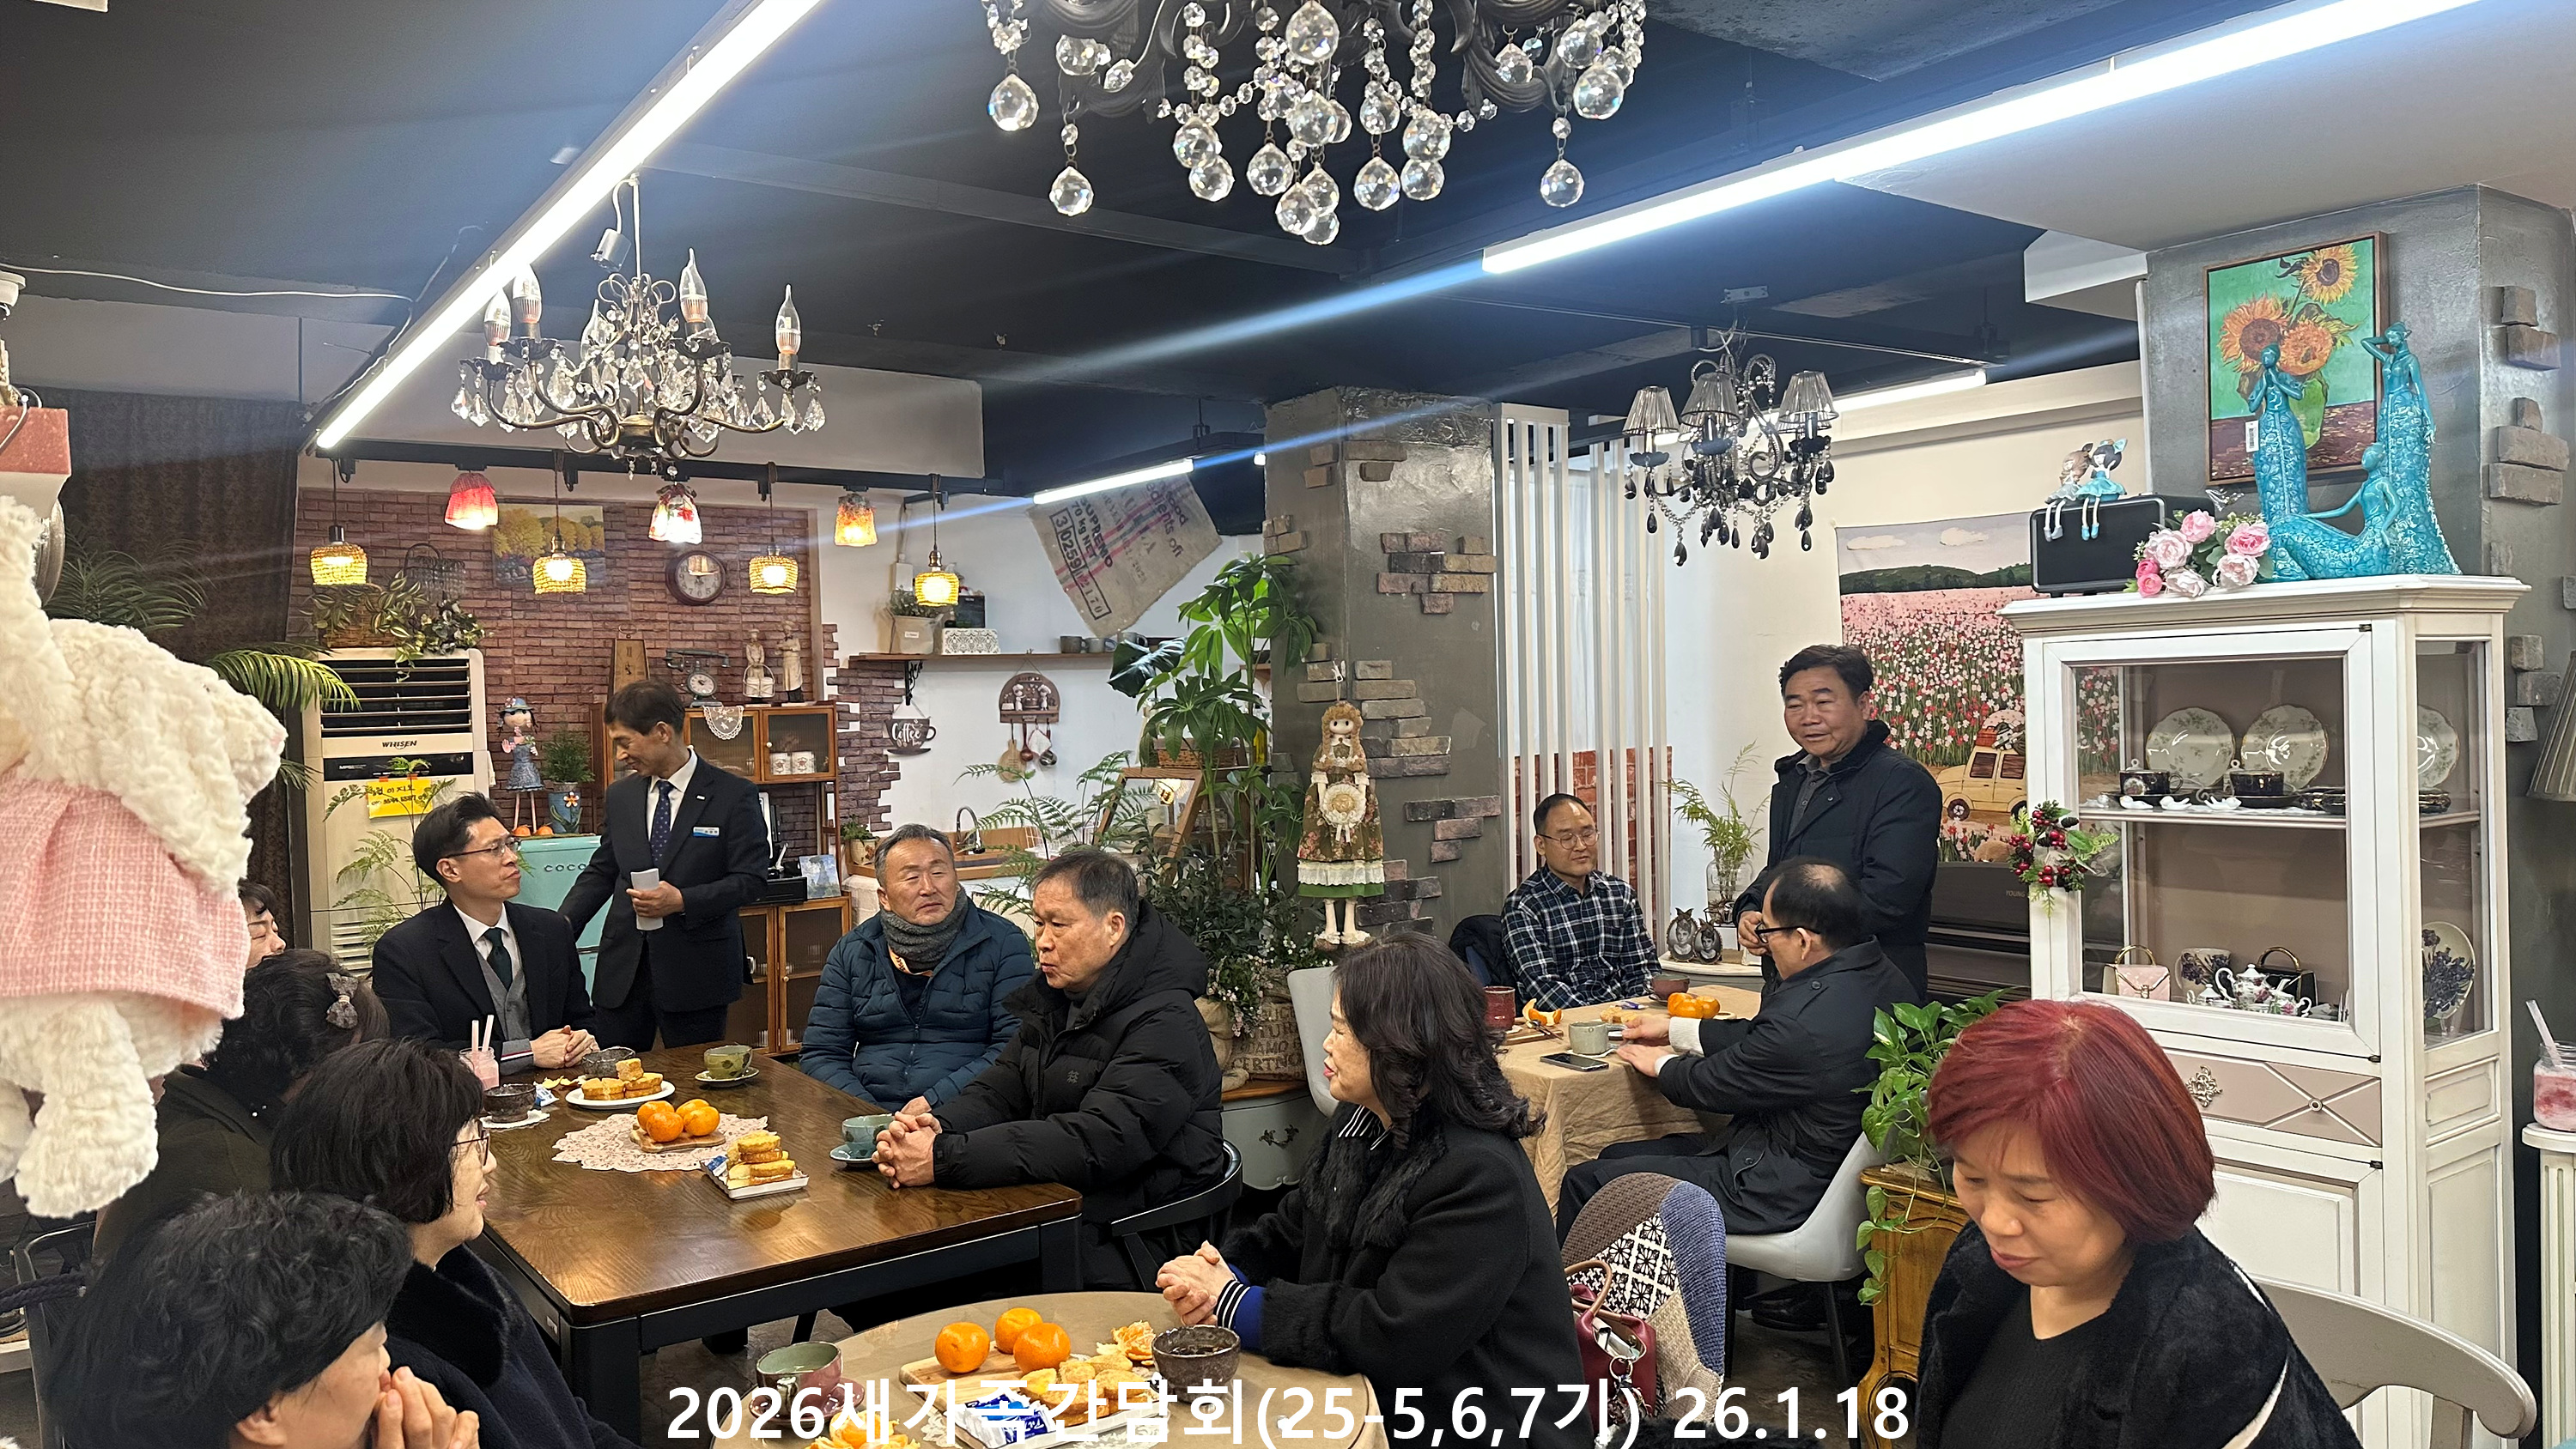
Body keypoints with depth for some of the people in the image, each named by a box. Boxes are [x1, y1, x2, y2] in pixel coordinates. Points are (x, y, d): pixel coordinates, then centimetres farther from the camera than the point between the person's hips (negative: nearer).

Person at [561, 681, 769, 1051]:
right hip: (624, 967, 4)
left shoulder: (733, 796, -6)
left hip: (696, 970, -4)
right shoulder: (621, 796, 10)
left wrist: (682, 901, -19)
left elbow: (750, 880, -8)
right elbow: (601, 872, 15)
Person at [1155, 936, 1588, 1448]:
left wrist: (1237, 1306, -18)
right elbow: (1287, 1233, 10)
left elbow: (1389, 1337, -25)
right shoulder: (1361, 1123, 5)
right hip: (1374, 1404, 8)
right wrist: (1216, 1279, -12)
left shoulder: (1480, 1176, -24)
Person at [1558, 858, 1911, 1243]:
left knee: (1587, 1182, -2)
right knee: (1615, 1155, 17)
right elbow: (1762, 1038, 12)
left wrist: (1661, 1065, 9)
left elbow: (1715, 1085, -13)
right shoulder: (1879, 973, -1)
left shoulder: (1804, 1024, -32)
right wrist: (1675, 1028, 19)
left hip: (1780, 1195, -10)